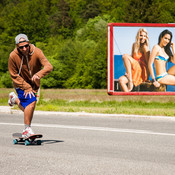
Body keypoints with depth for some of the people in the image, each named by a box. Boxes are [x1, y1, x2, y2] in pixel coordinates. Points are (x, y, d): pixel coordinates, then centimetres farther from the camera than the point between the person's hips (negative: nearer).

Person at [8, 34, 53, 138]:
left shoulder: (36, 52, -20)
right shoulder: (13, 56, -21)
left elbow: (49, 66, -28)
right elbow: (14, 75, -13)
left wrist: (38, 75, -48)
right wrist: (27, 88, -20)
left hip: (34, 84, 4)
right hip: (21, 84, -4)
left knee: (27, 109, 13)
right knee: (31, 102, -24)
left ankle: (14, 98, 44)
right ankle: (27, 130, -12)